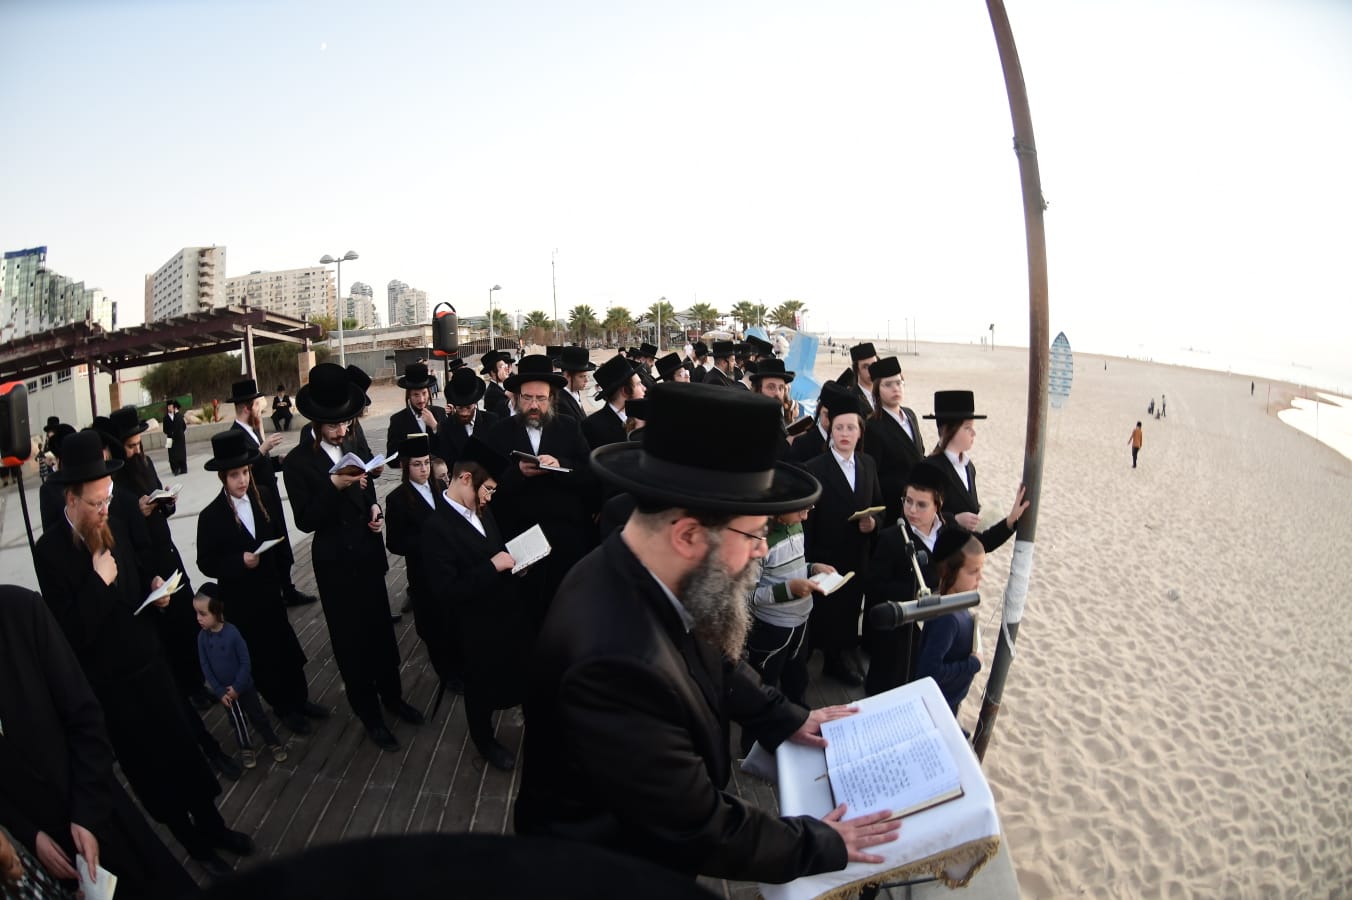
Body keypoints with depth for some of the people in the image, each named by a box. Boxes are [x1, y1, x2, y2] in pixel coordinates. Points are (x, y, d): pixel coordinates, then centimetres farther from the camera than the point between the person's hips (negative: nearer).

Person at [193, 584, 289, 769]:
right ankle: (247, 749, 36)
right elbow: (205, 667, -6)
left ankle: (273, 743, 29)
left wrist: (237, 687, -15)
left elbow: (246, 662, -17)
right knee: (238, 721, 18)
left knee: (257, 716, 11)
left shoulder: (232, 632, -24)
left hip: (244, 686, -3)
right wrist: (219, 692, -9)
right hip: (224, 691, 3)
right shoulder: (202, 637, -13)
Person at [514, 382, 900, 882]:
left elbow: (713, 658, 7)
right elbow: (701, 832, -28)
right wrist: (821, 843, -15)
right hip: (608, 860, -6)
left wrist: (786, 719, 4)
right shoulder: (615, 659, -41)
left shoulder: (644, 576, -15)